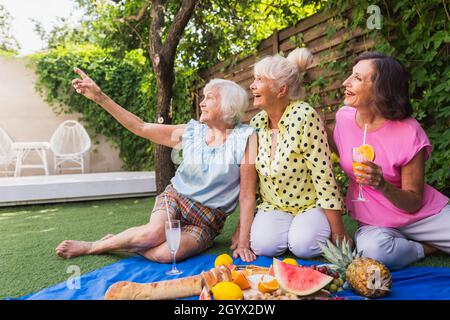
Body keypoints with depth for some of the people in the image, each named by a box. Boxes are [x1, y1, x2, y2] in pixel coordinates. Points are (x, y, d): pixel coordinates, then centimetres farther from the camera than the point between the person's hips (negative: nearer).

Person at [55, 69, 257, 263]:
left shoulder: (244, 138, -10)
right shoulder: (191, 131, 0)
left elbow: (247, 194, -11)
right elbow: (140, 127, 1)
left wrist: (243, 243, -13)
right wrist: (99, 97, -4)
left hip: (208, 220, -1)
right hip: (175, 198, 2)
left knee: (163, 254, -29)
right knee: (153, 233, -31)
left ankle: (119, 243, -1)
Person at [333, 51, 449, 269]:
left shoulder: (408, 132, -16)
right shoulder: (344, 116, -7)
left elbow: (414, 203, -11)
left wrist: (382, 185, -31)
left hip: (424, 215, -2)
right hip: (374, 222, 2)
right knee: (371, 249, -30)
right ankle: (426, 248, 0)